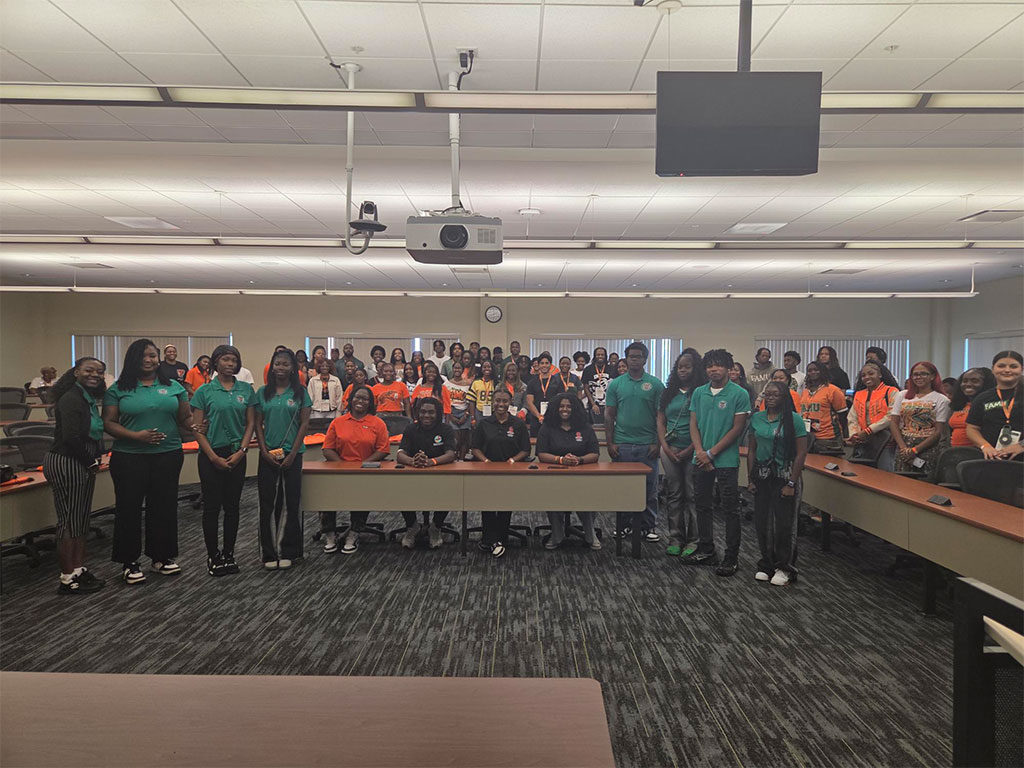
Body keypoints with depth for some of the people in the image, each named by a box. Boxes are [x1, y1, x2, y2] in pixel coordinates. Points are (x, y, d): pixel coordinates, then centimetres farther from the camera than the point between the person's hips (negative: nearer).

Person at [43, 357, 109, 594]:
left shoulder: (88, 398, 11)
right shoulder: (71, 399, -17)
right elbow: (70, 437, -24)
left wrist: (94, 461, 2)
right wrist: (91, 462, -12)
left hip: (82, 465, 10)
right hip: (66, 465, -10)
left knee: (81, 520, 15)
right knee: (70, 521, -2)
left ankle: (79, 570, 26)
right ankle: (68, 579, 8)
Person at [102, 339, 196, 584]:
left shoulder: (174, 387, 9)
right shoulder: (118, 389, 2)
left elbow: (185, 419, 9)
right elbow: (108, 423, -3)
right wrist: (136, 436, -18)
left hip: (168, 456, 2)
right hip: (129, 458, -2)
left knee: (164, 506, 9)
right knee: (129, 507, 5)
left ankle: (162, 557, 23)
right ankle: (129, 562, 17)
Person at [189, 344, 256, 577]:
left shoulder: (246, 390, 5)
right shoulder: (204, 391, -2)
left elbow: (251, 423, 5)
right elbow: (197, 428, -4)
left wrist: (241, 451, -7)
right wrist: (214, 457, -11)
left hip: (236, 455, 2)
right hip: (211, 455, -2)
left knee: (232, 506, 8)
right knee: (212, 506, 2)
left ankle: (229, 554, 19)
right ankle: (213, 555, 13)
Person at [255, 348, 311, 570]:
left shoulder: (300, 392, 1)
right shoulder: (263, 392, 6)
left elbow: (304, 423, -3)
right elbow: (258, 424, 6)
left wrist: (293, 454, -10)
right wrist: (264, 451, -6)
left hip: (292, 454, -1)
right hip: (268, 455, 2)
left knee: (291, 502, 3)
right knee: (267, 503, 3)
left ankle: (288, 552, 14)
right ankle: (269, 553, 13)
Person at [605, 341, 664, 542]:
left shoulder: (655, 384, 2)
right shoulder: (616, 384, 5)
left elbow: (660, 416, 2)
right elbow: (609, 415, 6)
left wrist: (658, 443, -5)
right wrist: (610, 442, -1)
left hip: (647, 445, -1)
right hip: (622, 444, 1)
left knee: (649, 488, 5)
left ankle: (647, 527, 16)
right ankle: (622, 526, 20)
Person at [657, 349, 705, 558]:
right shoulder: (669, 392, 11)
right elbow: (660, 421, 12)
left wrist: (689, 450, -11)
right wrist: (665, 447, -1)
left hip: (692, 450, -4)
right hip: (670, 450, 4)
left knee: (692, 495, -1)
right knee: (673, 495, 7)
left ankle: (693, 540, 7)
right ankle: (675, 539, 15)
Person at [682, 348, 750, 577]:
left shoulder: (739, 394, -7)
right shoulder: (699, 393, 7)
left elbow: (737, 428, -10)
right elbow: (693, 425, 7)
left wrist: (711, 453, -12)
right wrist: (700, 452, -8)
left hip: (726, 461, -5)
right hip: (701, 460, 5)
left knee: (730, 510, 2)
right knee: (702, 506, 13)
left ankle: (731, 557, 10)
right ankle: (705, 551, 26)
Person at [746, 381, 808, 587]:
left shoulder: (794, 419, -8)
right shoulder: (757, 418, 5)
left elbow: (801, 453, -9)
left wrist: (791, 483, -12)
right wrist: (751, 479, 5)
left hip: (783, 477, -4)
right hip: (761, 476, 4)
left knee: (784, 523, 2)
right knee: (761, 522, 8)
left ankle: (784, 568, 17)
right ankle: (767, 565, 23)